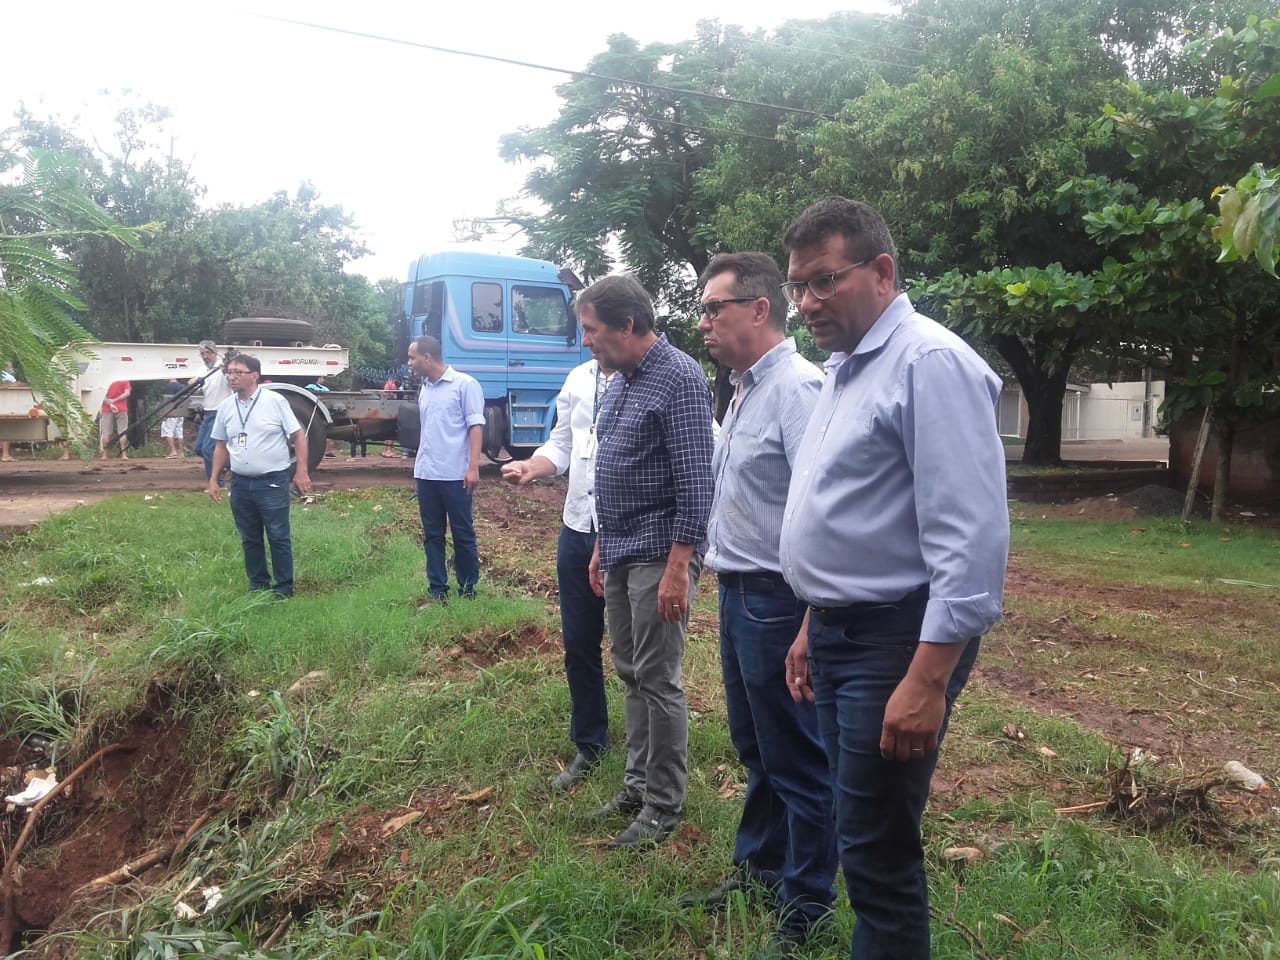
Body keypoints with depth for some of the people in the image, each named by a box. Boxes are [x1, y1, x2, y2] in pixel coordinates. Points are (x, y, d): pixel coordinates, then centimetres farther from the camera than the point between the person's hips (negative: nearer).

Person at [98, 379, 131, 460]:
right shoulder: (125, 382, 10)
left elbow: (104, 398, 2)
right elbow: (127, 393, -8)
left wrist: (110, 404, -12)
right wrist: (115, 400, -5)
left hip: (107, 409, 2)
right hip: (121, 409, -2)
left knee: (106, 432, 4)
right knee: (122, 432, 1)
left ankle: (103, 455, 0)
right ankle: (123, 455, -4)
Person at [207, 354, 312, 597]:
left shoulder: (275, 401, -7)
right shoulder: (226, 407, 7)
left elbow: (298, 435, -6)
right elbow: (221, 446, 15)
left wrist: (301, 471, -11)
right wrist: (213, 479, 11)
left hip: (272, 482, -5)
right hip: (240, 483, 5)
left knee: (279, 537, 1)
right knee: (250, 539, 13)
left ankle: (284, 587, 13)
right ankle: (258, 586, 26)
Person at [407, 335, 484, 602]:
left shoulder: (464, 384, -6)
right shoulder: (424, 389, 15)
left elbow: (476, 426, -9)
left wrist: (473, 467, -17)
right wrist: (420, 465, 17)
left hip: (455, 474, -6)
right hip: (426, 474, 7)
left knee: (463, 533, 3)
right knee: (432, 535, 9)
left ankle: (468, 590, 14)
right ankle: (437, 591, 16)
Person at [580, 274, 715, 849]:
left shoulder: (678, 379, -15)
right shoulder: (621, 380, 13)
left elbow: (695, 480, -19)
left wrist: (678, 568, -22)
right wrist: (602, 546, 19)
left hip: (659, 554, -9)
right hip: (619, 552, 9)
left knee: (657, 681, 0)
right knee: (630, 673, 15)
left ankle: (664, 804, 14)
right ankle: (638, 784, 29)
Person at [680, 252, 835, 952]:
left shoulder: (797, 389, -19)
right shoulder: (744, 389, 12)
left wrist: (811, 627, -26)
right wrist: (723, 577, 16)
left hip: (777, 603, -10)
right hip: (737, 595, 10)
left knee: (797, 762, 7)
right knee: (754, 750, 24)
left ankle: (805, 908, 25)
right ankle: (758, 866, 43)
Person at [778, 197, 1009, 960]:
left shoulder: (929, 362, -16)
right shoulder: (846, 368, 13)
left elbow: (972, 538, -23)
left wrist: (928, 679, -25)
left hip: (897, 640, -9)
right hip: (840, 633, 9)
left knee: (877, 852, 1)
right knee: (862, 835, 20)